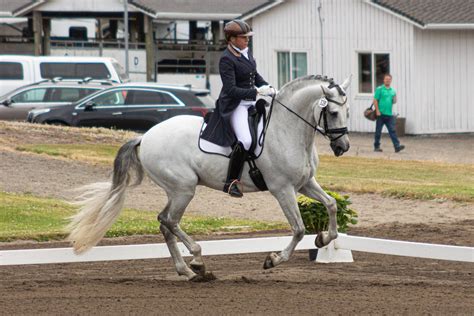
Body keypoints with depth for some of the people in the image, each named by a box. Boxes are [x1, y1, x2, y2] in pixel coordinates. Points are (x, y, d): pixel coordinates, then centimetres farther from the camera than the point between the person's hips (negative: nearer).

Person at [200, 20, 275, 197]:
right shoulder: (227, 59, -17)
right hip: (235, 105, -9)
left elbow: (255, 76, 23)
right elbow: (231, 90, -22)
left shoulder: (246, 52, 9)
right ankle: (231, 182, -19)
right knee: (245, 141, -27)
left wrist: (269, 89, 6)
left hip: (250, 102, 9)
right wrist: (257, 92, -26)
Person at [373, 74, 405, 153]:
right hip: (381, 114, -4)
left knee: (392, 130, -4)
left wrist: (394, 100, -5)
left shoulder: (393, 91, 13)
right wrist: (377, 111, -13)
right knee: (378, 131, 5)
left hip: (389, 114, 4)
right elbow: (375, 100, -6)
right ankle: (376, 147, 14)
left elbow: (394, 102, 19)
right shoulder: (379, 89, -2)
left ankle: (397, 146, -12)